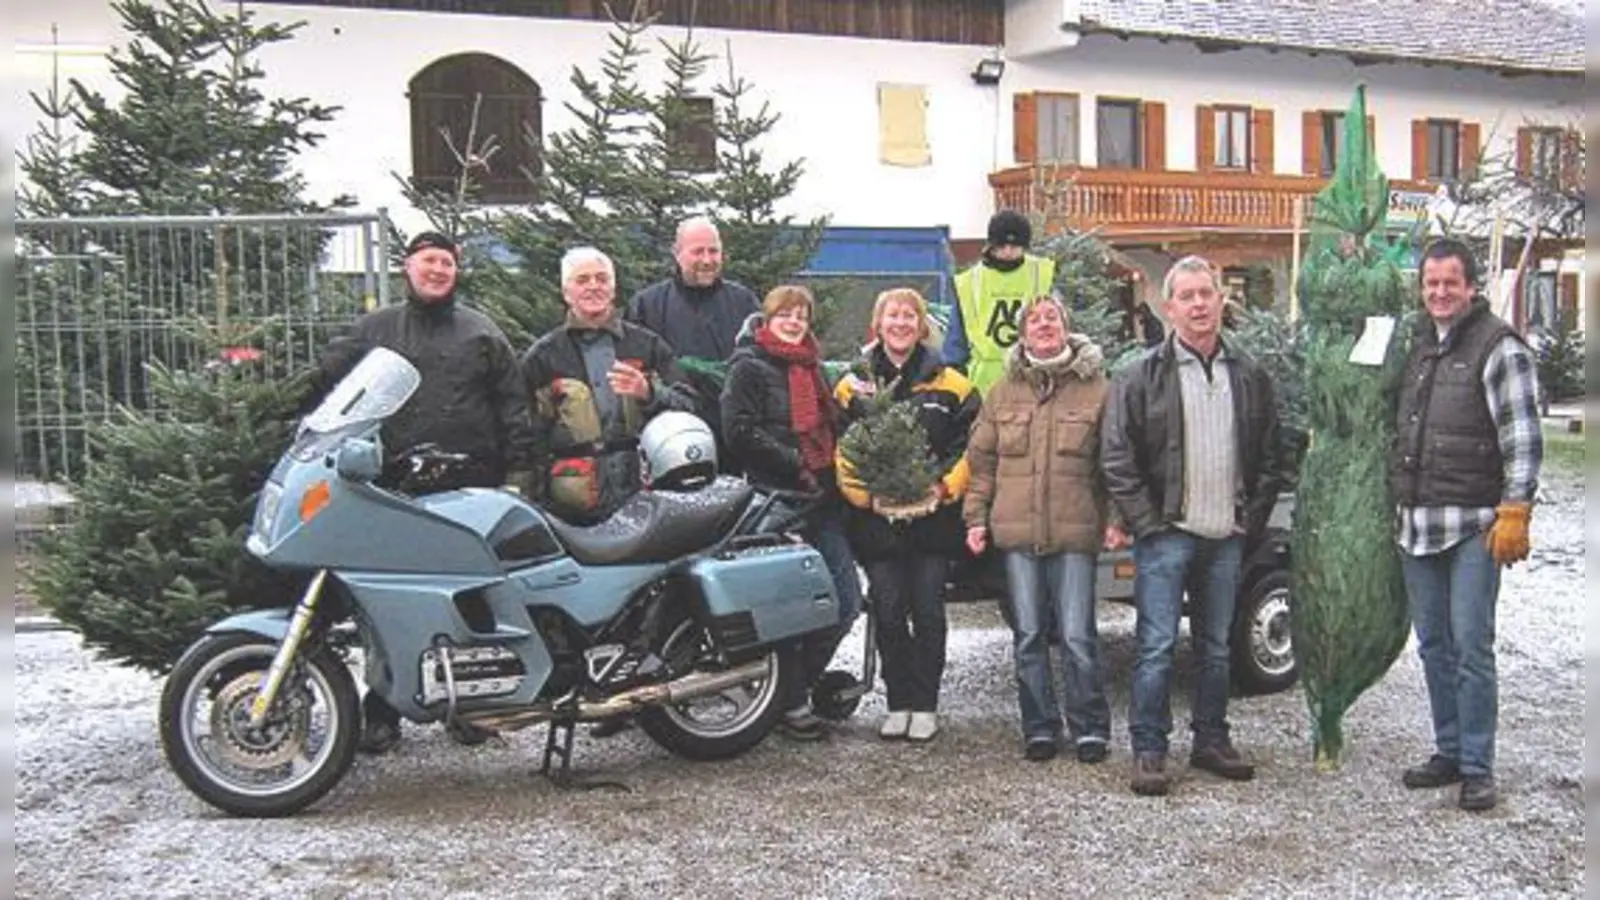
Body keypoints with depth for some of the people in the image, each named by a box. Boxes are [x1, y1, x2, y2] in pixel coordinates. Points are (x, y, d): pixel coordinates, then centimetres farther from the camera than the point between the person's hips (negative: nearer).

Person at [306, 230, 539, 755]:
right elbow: (325, 385, 14)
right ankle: (381, 715, 9)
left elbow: (512, 403, 9)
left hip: (470, 488, -1)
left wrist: (519, 466, 1)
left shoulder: (481, 333, 13)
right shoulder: (373, 330, 16)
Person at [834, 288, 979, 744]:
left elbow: (971, 446, 2)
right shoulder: (853, 386, 7)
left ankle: (925, 705, 11)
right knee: (888, 613, 3)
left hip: (933, 517, -1)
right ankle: (898, 703, 15)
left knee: (928, 612, 1)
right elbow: (842, 451, 4)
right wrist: (866, 494, -10)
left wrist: (945, 488, -11)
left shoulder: (950, 385, 5)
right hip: (877, 518, 1)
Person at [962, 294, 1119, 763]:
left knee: (1078, 636, -1)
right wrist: (977, 517, 6)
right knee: (1028, 635, 8)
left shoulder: (1097, 389, 3)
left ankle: (1090, 728, 12)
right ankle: (1040, 727, 19)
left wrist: (1115, 517, -5)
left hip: (1075, 531, -3)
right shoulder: (1003, 393, 12)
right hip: (1017, 531, 3)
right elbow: (981, 459, 13)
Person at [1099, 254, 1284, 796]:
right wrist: (1146, 522, -11)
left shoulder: (1250, 378, 10)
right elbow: (1117, 458, -6)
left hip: (1227, 538, 4)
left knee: (1217, 647, 14)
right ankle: (1148, 750, 5)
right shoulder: (1142, 376, -3)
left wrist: (1253, 520, 5)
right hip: (1166, 535, -4)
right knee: (1157, 647, -3)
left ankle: (1211, 740, 26)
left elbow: (1267, 458, 14)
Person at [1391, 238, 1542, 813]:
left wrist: (1514, 512, -16)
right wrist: (1398, 500, 18)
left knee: (1471, 647, -6)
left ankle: (1477, 768, 3)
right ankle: (1449, 752, 24)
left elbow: (1523, 439, -10)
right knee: (1433, 645, 13)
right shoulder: (1419, 345, 15)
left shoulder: (1498, 347, -6)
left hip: (1473, 527, -7)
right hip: (1417, 525, 7)